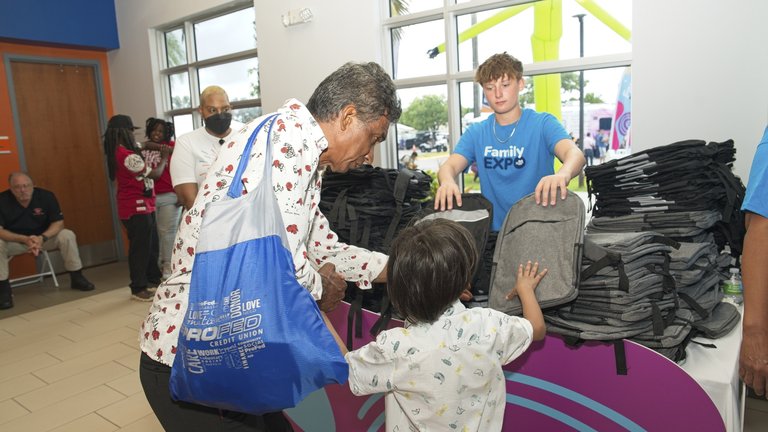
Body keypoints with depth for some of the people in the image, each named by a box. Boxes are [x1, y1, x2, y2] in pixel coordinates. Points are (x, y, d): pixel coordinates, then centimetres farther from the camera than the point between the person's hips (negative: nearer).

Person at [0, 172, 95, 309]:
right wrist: (25, 239, -38)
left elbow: (58, 222, -15)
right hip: (14, 241, -1)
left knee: (67, 235, -23)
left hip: (44, 237, 1)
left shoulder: (46, 196, -16)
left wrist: (42, 238, -32)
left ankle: (76, 277, -8)